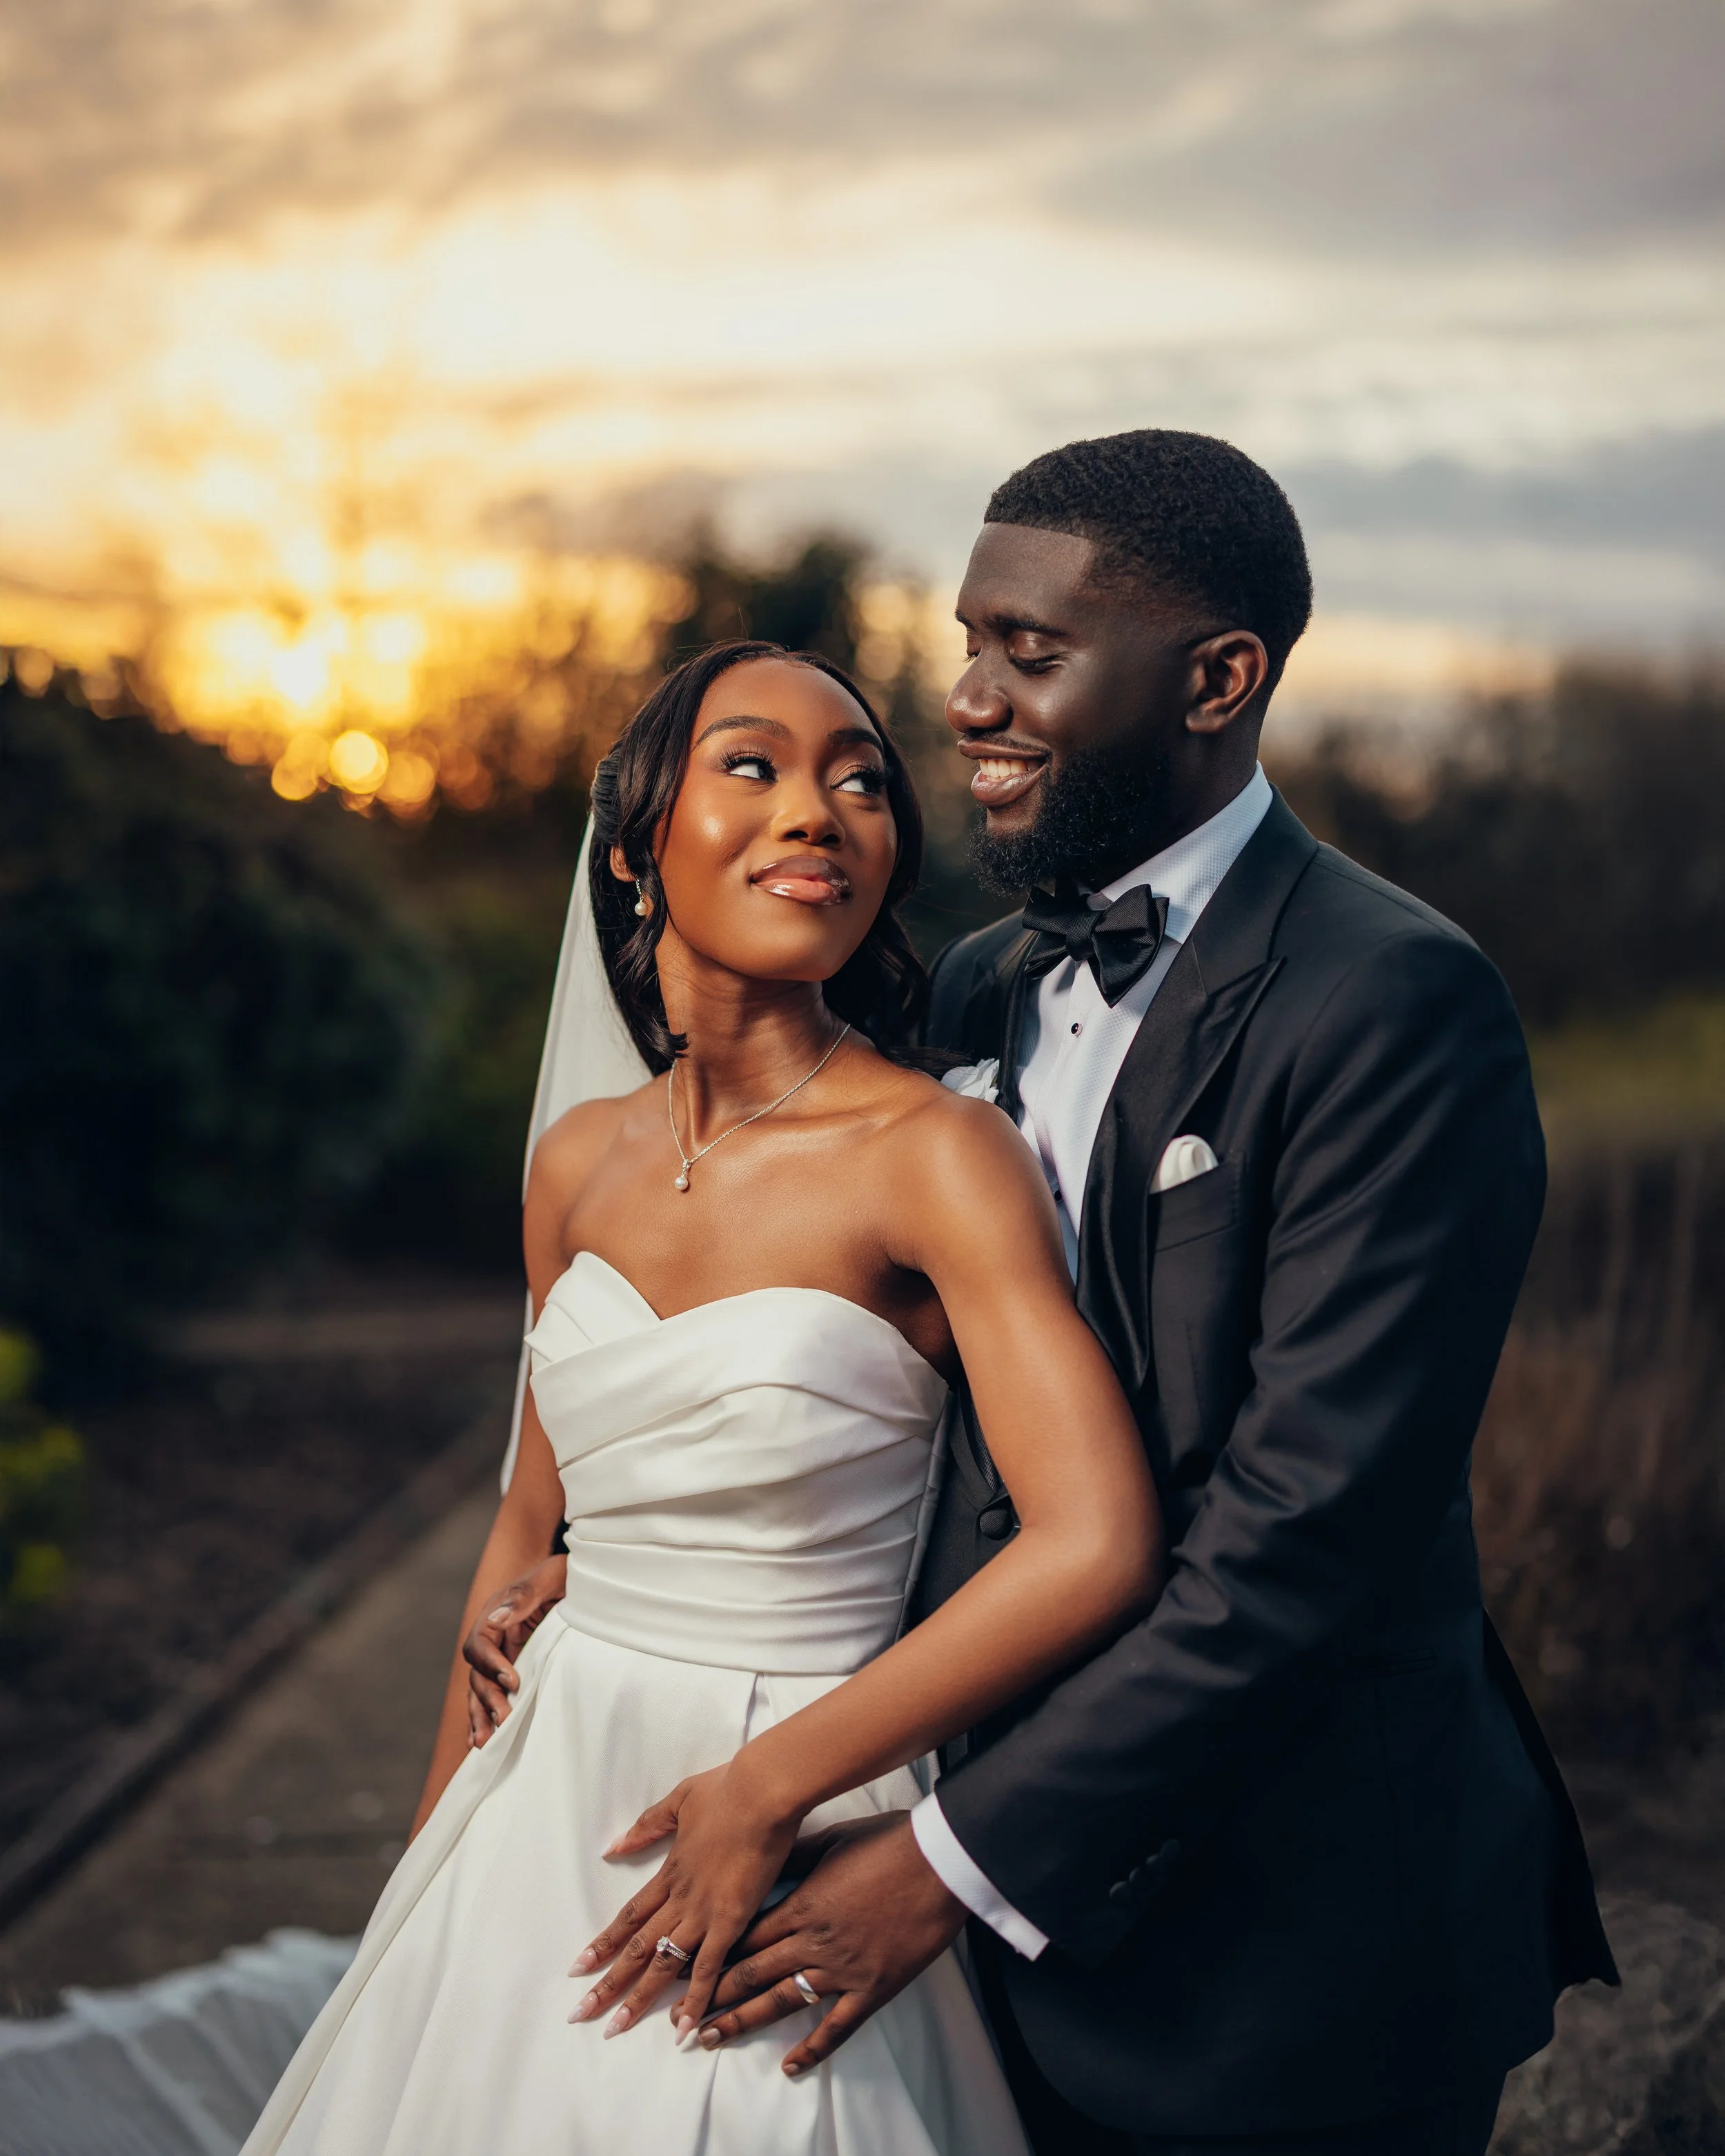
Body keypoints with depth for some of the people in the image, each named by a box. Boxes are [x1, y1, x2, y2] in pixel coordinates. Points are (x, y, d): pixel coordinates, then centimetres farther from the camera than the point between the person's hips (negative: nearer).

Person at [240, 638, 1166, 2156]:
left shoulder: (934, 1152, -16)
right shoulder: (582, 1164, 2)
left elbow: (1098, 1548, -24)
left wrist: (767, 1790, -18)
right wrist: (432, 1856, 15)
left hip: (773, 1849, -5)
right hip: (544, 1813, 5)